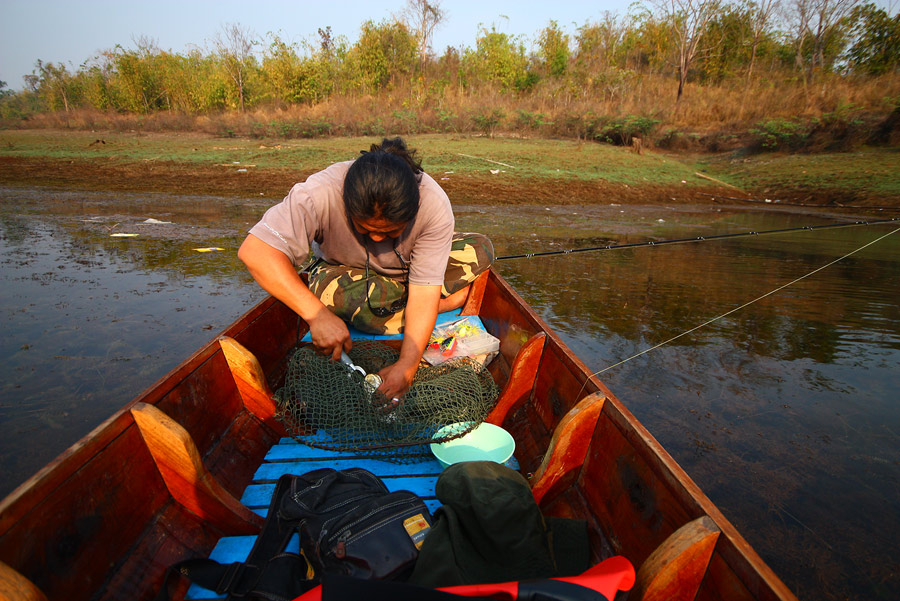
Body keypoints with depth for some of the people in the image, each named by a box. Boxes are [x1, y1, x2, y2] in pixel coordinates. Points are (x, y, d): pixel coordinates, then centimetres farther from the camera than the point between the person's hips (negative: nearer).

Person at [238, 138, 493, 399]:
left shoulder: (435, 205, -31)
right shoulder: (321, 193, -36)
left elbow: (424, 292, -31)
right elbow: (254, 250, -41)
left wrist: (407, 365, -40)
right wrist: (316, 314, -51)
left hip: (408, 274, 1)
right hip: (344, 269, 0)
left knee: (480, 250, -19)